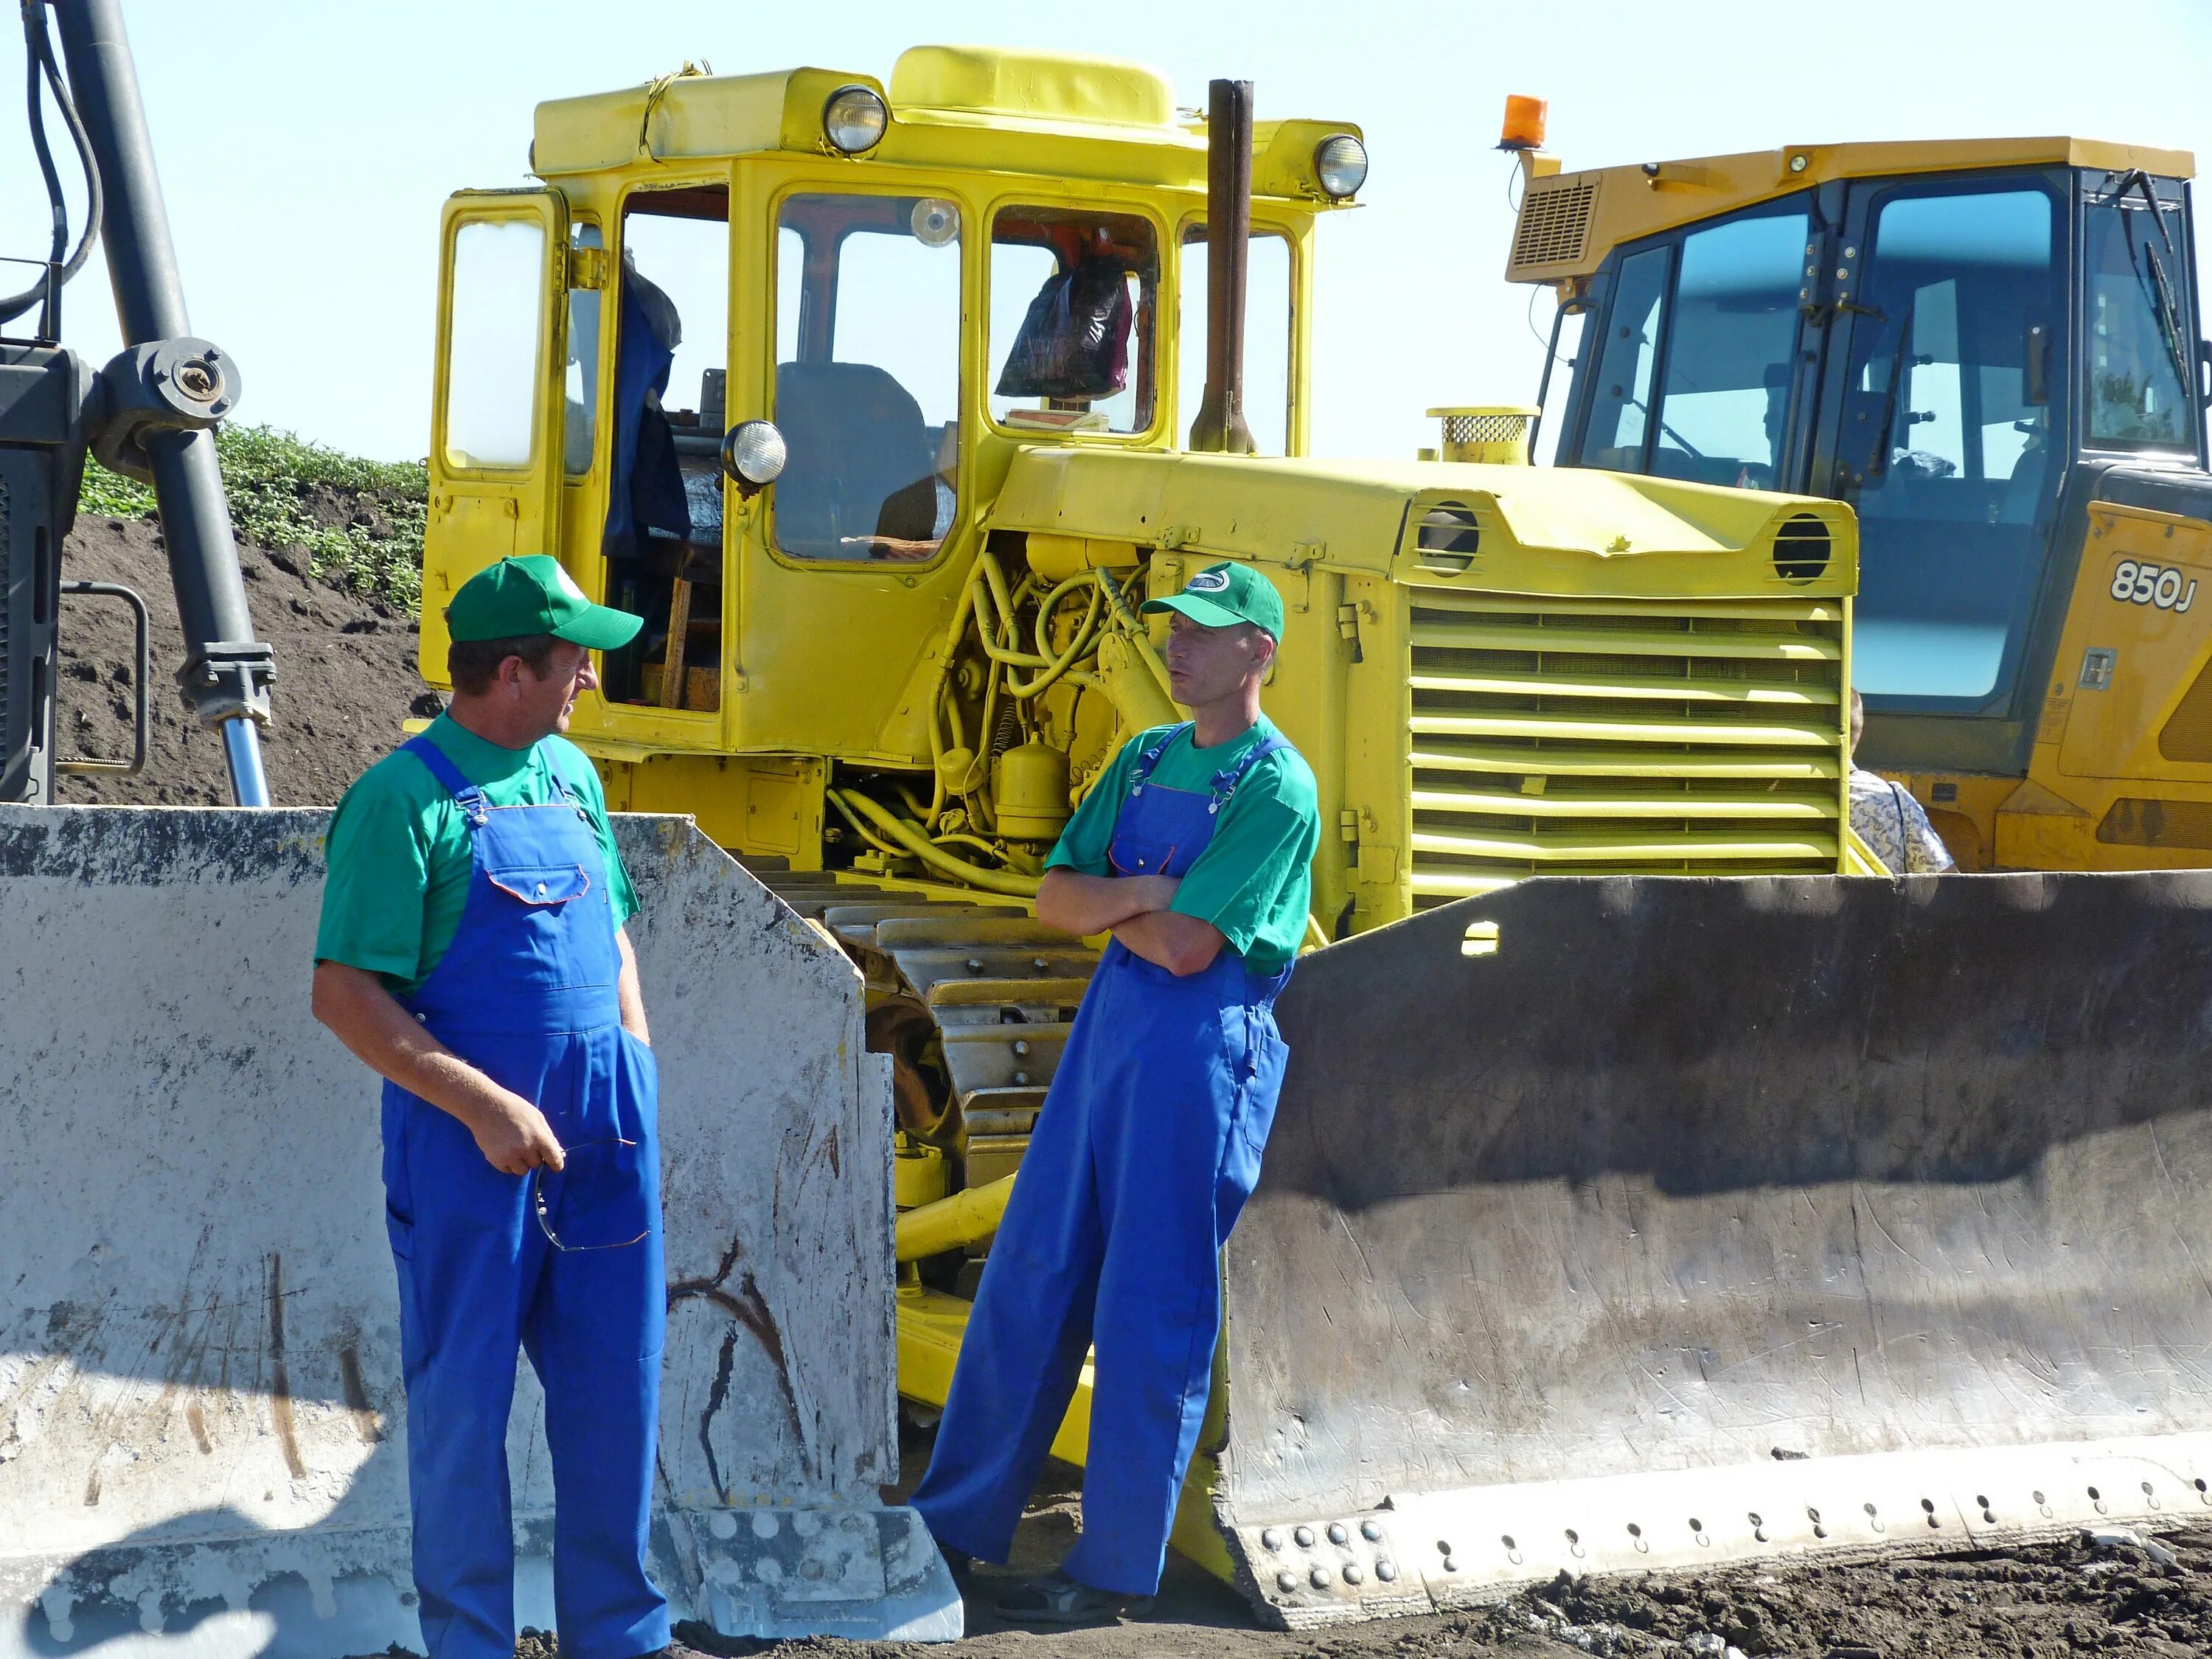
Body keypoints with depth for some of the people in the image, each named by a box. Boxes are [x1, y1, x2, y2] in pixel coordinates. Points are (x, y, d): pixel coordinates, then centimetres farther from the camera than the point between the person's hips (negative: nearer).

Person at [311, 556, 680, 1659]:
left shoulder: (571, 774, 11)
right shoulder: (403, 799, -11)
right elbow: (344, 995, -14)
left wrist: (634, 1063, 8)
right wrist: (485, 1106, -19)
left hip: (604, 1126, 7)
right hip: (469, 1132, -6)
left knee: (615, 1384, 11)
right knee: (464, 1397, 4)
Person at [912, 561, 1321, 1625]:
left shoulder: (1274, 787, -12)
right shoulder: (1145, 758, 12)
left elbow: (1188, 946, -19)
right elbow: (1055, 899, 7)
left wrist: (1105, 903, -4)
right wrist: (1141, 895, -11)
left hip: (1204, 1046, -8)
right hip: (1109, 1021, 8)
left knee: (1151, 1310, -2)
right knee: (1032, 1273, 12)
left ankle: (1119, 1569, 7)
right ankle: (959, 1518, 23)